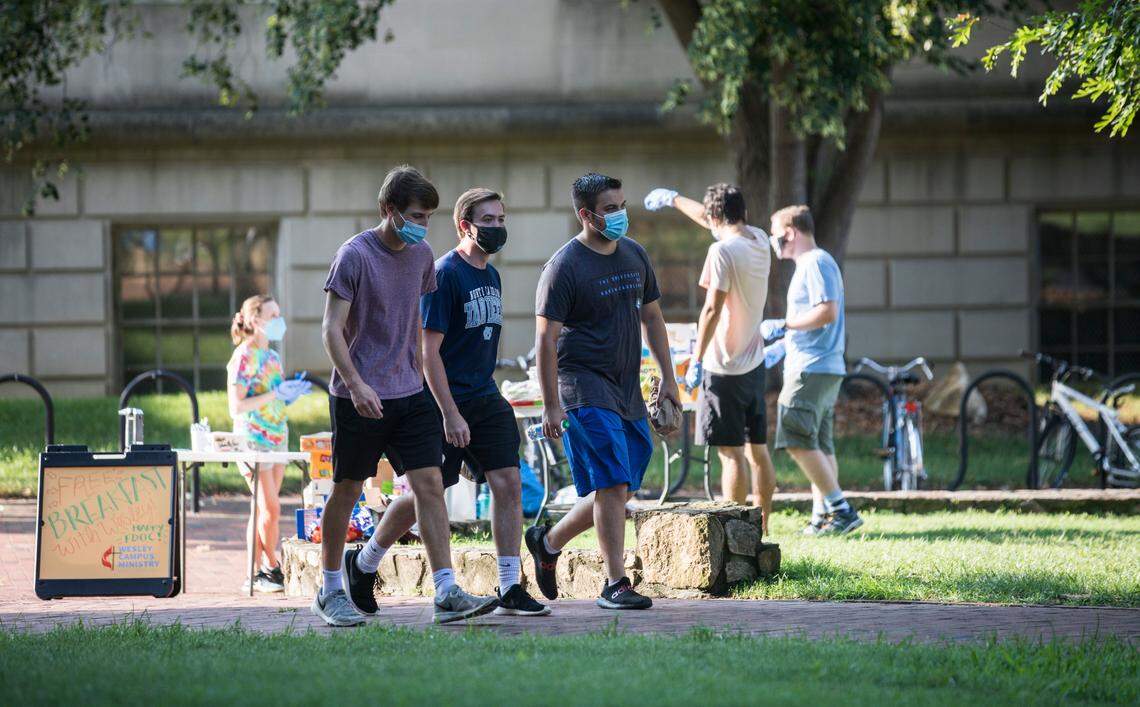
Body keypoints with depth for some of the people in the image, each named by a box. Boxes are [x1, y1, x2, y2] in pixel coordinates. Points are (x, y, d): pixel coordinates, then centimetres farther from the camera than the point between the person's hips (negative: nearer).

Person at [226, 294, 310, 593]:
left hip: (278, 437, 8)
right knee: (270, 509, -9)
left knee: (263, 510, 6)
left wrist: (292, 392, 7)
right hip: (253, 439, -8)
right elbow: (236, 407, -16)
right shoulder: (244, 356, -10)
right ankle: (273, 568, 1)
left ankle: (260, 573, 7)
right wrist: (275, 394, -19)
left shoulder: (272, 356, 15)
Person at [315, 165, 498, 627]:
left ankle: (447, 593, -6)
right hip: (360, 398, -5)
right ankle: (330, 592, 20)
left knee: (428, 486, -5)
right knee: (348, 490, 6)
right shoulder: (355, 256, -12)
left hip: (408, 394, 5)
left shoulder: (420, 256, 8)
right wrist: (356, 385, -24)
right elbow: (332, 329, -14)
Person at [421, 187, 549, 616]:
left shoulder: (491, 276, 12)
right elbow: (429, 350, -17)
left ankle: (510, 589, -1)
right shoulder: (444, 274, -14)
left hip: (485, 398, 7)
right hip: (444, 402, -7)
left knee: (508, 482, -3)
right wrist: (450, 414, -21)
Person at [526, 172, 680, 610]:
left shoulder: (634, 256, 12)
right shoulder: (564, 267, -10)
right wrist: (551, 405, -16)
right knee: (612, 485, -15)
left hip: (627, 389, 7)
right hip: (584, 387, -7)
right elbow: (546, 338, -12)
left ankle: (548, 542, 28)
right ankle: (614, 585, -10)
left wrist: (668, 377, 17)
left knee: (619, 490, 8)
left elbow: (651, 318, 22)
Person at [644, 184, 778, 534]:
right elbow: (717, 221, 25)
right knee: (757, 449, 12)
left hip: (724, 367, -8)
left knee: (732, 453, -7)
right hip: (754, 364, 8)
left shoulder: (723, 250, -16)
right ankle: (761, 529, 17)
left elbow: (712, 309, -19)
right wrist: (675, 199, 39)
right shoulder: (759, 240, 7)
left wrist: (697, 359, -14)